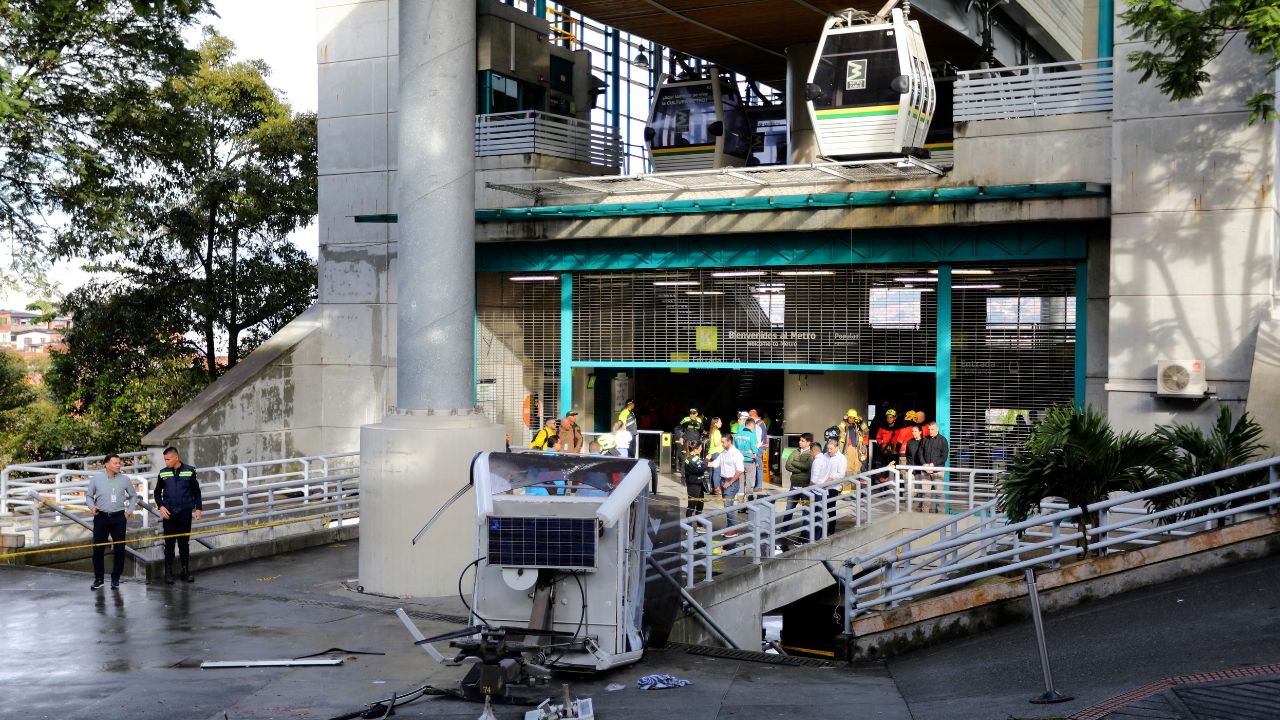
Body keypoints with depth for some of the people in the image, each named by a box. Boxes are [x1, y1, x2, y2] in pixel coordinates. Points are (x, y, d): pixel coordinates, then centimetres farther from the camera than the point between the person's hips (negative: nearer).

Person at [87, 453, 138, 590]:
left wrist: (129, 511, 7)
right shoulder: (96, 478, -1)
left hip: (119, 517, 1)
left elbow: (133, 496, 15)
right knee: (98, 549, 2)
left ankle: (115, 579, 13)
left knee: (119, 549, 1)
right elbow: (89, 495, 9)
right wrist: (92, 507, -8)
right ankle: (98, 579, 14)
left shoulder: (124, 479, 2)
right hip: (101, 517, 0)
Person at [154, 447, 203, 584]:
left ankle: (186, 571, 12)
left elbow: (196, 491, 7)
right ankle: (168, 573, 7)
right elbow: (157, 493, 10)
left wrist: (198, 508, 1)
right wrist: (161, 507, -5)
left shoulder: (189, 471, 0)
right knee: (169, 543, 2)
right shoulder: (163, 473, 2)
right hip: (168, 513, 1)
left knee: (184, 542, 6)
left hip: (185, 512, 0)